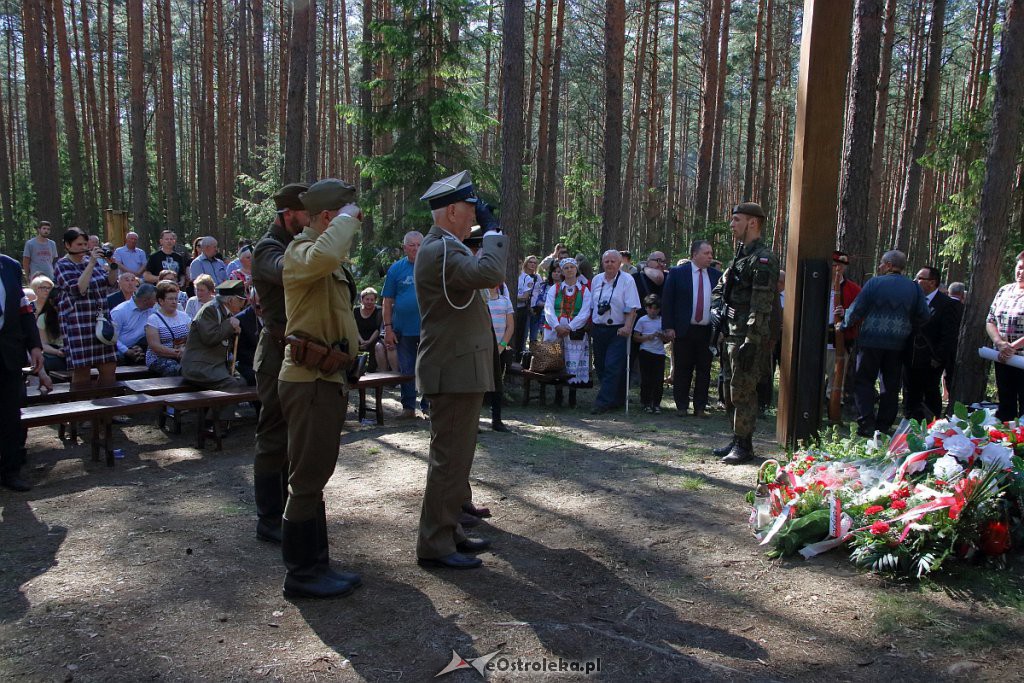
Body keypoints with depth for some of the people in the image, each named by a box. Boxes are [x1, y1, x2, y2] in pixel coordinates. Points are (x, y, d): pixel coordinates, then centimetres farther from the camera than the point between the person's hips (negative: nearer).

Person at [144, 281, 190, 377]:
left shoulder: (184, 316, 16)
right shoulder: (153, 319, 1)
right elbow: (155, 346, -8)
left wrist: (185, 349, -16)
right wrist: (177, 353, -17)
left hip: (183, 357, 4)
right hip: (159, 359, -3)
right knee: (176, 369, -36)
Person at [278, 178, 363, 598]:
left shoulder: (333, 263, 18)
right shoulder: (301, 252, -14)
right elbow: (323, 256, -39)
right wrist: (346, 219, -23)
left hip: (327, 379, 10)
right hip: (310, 380, -10)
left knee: (314, 477, 16)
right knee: (307, 480, -3)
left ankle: (316, 565, 26)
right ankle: (301, 575, 7)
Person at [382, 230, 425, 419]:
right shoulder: (396, 268, 4)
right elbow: (388, 301, 4)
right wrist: (388, 328, -2)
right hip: (403, 329, 1)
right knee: (406, 370, 9)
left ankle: (428, 406, 15)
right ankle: (408, 407, 19)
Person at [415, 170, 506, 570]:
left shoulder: (445, 248, 17)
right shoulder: (440, 251, -18)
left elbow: (485, 276, 19)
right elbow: (490, 274, -30)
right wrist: (492, 230, -18)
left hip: (460, 369, 11)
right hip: (454, 371, -11)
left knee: (455, 457, 18)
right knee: (449, 459, -4)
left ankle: (448, 530, 29)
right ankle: (435, 545, 4)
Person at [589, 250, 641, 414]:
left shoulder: (627, 280, -6)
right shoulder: (596, 280, 11)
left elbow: (632, 308, -12)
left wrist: (627, 326, -23)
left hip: (618, 331, -6)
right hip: (598, 329, 6)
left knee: (613, 367, -10)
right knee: (600, 366, 10)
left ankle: (603, 402, -10)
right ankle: (617, 399, 23)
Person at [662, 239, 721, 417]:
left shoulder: (716, 275, 8)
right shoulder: (677, 273, -1)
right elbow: (667, 301, -2)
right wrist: (668, 327, -9)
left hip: (708, 331, 3)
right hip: (684, 330, -2)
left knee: (704, 370, 6)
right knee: (682, 370, 5)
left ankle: (700, 407, 14)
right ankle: (681, 406, 15)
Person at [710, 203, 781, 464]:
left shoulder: (762, 259, -14)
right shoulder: (740, 256, 17)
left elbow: (761, 306, -20)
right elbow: (719, 288, 30)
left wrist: (751, 342, -23)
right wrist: (720, 309, 14)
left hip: (749, 337, -10)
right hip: (733, 334, 10)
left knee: (742, 391, -5)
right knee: (731, 389, 15)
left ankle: (744, 445, 4)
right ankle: (738, 440, 25)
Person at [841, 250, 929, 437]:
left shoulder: (875, 283, -6)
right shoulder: (914, 288, 5)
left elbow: (856, 310, -7)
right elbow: (923, 316, 3)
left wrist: (845, 324, 10)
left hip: (871, 341, -4)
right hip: (897, 344, 4)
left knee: (864, 381, 3)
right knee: (890, 386, 11)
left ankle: (866, 424, -6)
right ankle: (883, 427, 14)